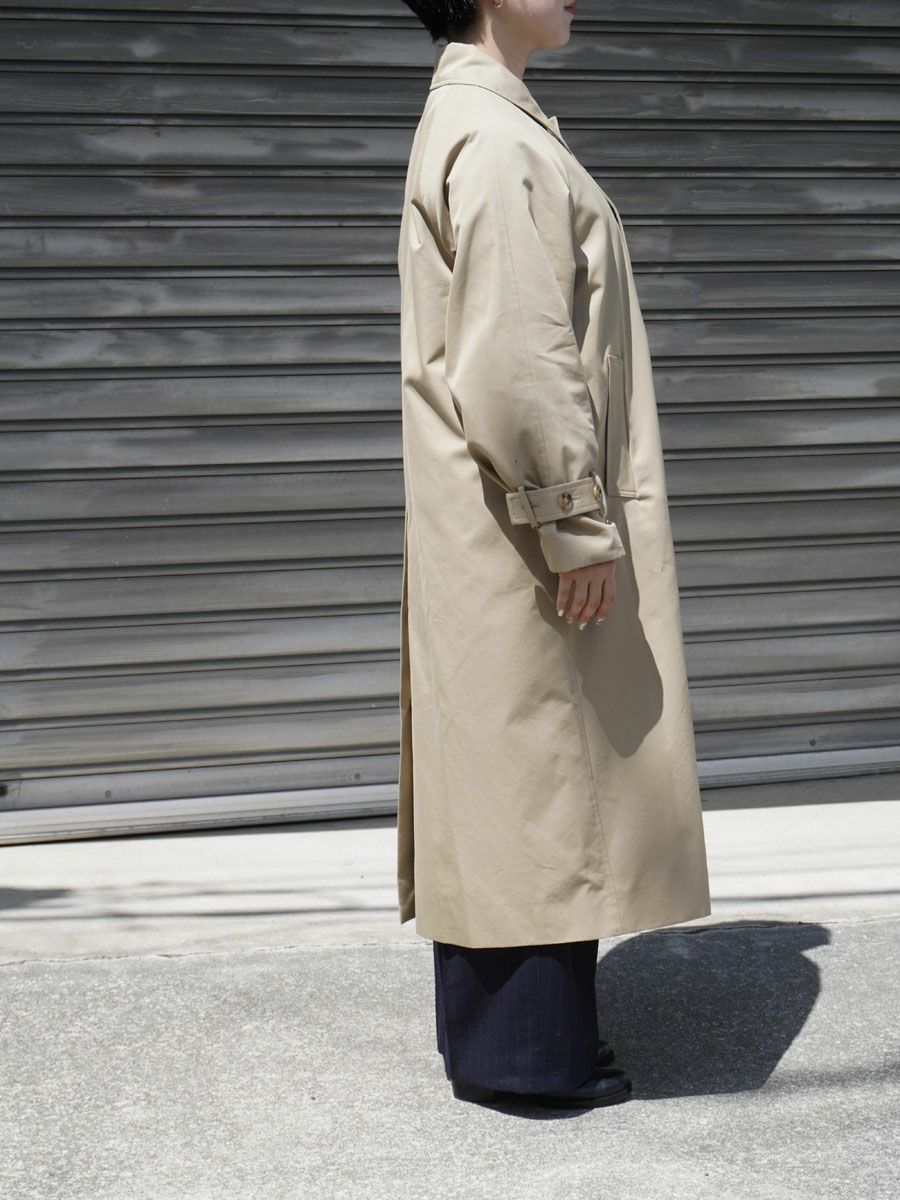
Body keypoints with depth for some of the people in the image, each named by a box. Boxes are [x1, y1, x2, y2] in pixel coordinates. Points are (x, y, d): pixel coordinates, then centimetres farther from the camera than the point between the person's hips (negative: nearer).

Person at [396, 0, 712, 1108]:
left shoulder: (472, 123, 18)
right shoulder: (494, 138, -16)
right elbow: (516, 360, -23)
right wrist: (574, 523, -20)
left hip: (498, 526, 10)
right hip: (523, 526, -10)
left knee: (506, 775, 14)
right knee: (537, 766, -3)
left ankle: (502, 1028, 24)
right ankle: (527, 1053, 7)